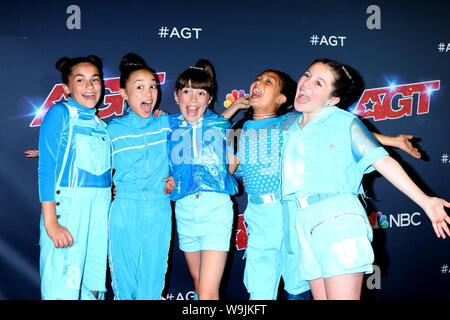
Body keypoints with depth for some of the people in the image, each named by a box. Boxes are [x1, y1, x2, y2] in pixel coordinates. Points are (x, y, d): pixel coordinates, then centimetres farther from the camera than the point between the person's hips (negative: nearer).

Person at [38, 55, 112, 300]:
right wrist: (51, 223, -16)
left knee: (94, 288, 8)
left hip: (100, 211, 6)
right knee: (63, 288, -6)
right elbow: (46, 168, -9)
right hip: (67, 207, -6)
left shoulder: (101, 124, 15)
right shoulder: (59, 113, -2)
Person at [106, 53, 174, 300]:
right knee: (124, 285, 6)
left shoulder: (166, 124, 5)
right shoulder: (114, 129, 1)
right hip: (124, 212, -1)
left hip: (159, 212, 1)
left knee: (152, 287, 8)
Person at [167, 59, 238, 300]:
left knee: (208, 293, -10)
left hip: (216, 210, -3)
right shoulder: (169, 127, 6)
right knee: (198, 284, 18)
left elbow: (232, 166, 11)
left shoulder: (221, 126, 4)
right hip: (184, 210, 3)